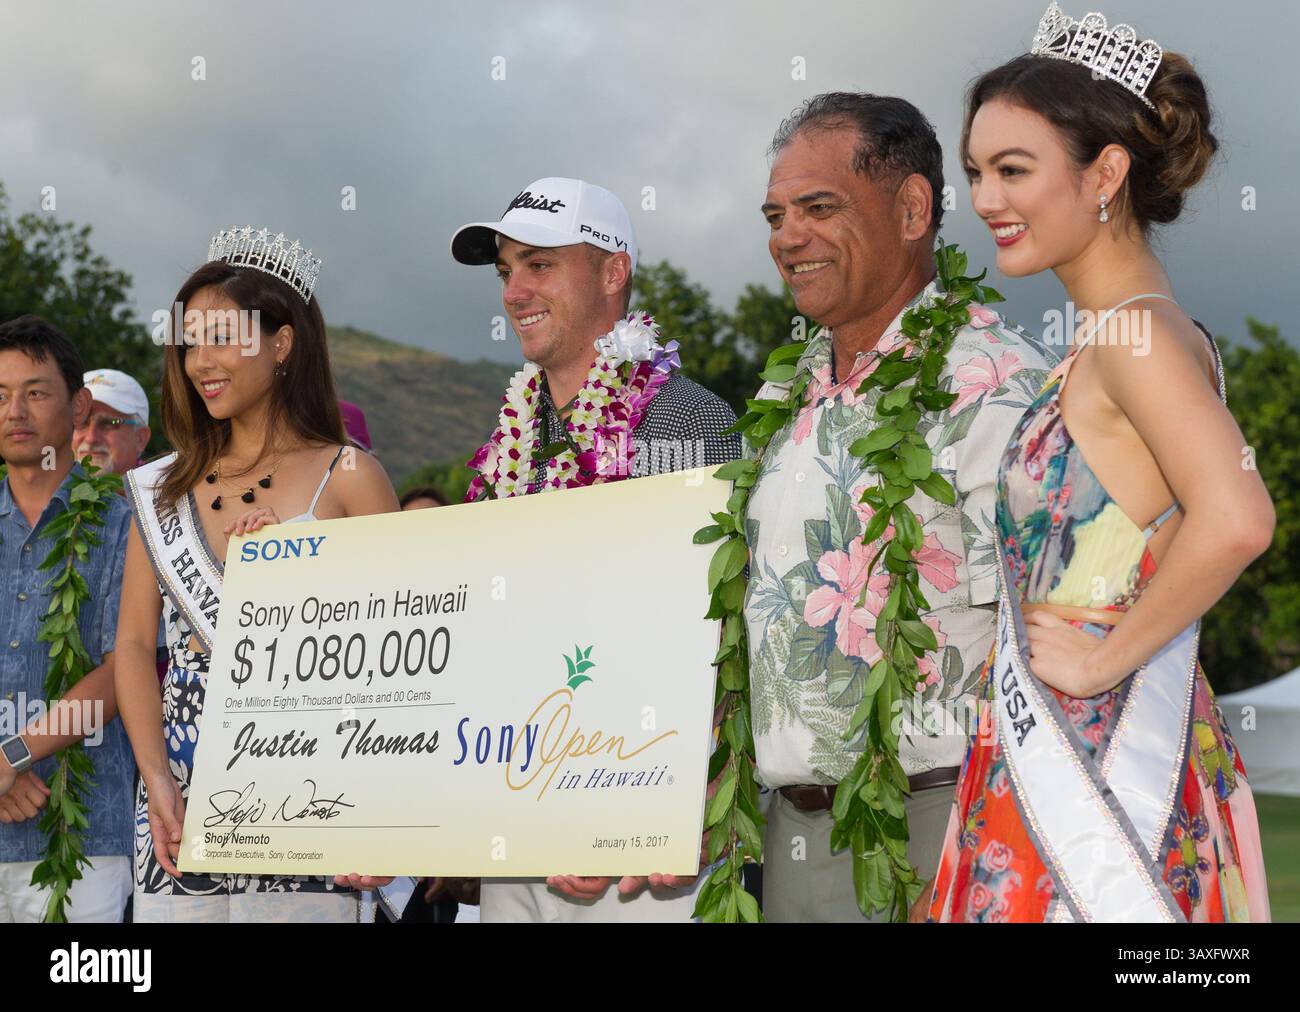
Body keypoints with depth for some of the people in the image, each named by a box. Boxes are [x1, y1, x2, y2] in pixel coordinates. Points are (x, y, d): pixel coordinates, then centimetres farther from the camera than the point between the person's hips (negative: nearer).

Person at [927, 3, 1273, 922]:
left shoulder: (1137, 335, -15)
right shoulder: (1115, 333, 12)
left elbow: (1235, 518, -31)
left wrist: (1103, 657, -21)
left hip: (1103, 758, -9)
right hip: (1047, 756, 9)